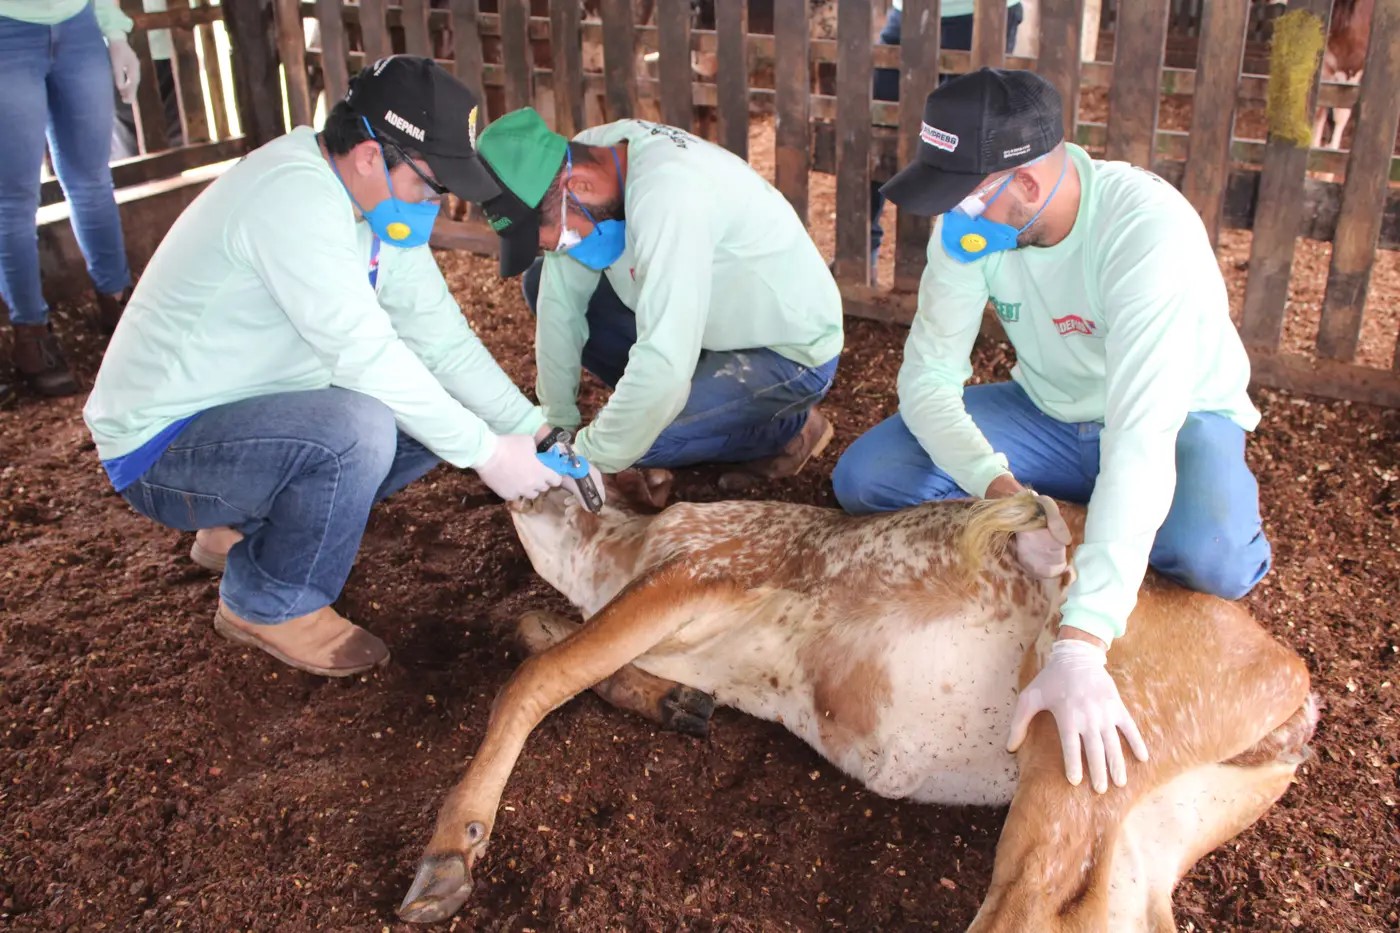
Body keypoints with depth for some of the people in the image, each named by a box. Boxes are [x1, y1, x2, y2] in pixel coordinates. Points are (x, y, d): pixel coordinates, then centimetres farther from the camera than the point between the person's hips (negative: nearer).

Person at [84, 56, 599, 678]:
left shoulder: (377, 204, 2)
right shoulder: (293, 192, -27)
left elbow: (442, 336, 0)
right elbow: (362, 352, -31)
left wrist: (535, 431, -9)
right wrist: (485, 452, -25)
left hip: (247, 412, 9)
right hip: (159, 444, -9)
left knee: (435, 409, 3)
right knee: (357, 430, -33)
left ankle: (247, 528, 14)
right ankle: (269, 606, -7)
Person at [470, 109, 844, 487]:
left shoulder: (667, 195, -37)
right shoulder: (583, 162, -13)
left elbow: (663, 369, -39)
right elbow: (562, 298, -4)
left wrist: (587, 460, -27)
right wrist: (557, 420, -4)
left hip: (792, 352, -8)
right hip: (711, 320, 8)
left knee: (632, 434, -26)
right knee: (545, 284, 1)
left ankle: (789, 428, 2)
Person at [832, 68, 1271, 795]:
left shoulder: (1149, 228, -37)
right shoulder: (974, 219, -20)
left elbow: (1141, 438, -46)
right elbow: (928, 376, -18)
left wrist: (1080, 646, -54)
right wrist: (1002, 491, -39)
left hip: (1180, 417, -4)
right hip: (1050, 411, 4)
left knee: (1213, 559, -37)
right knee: (864, 478, -16)